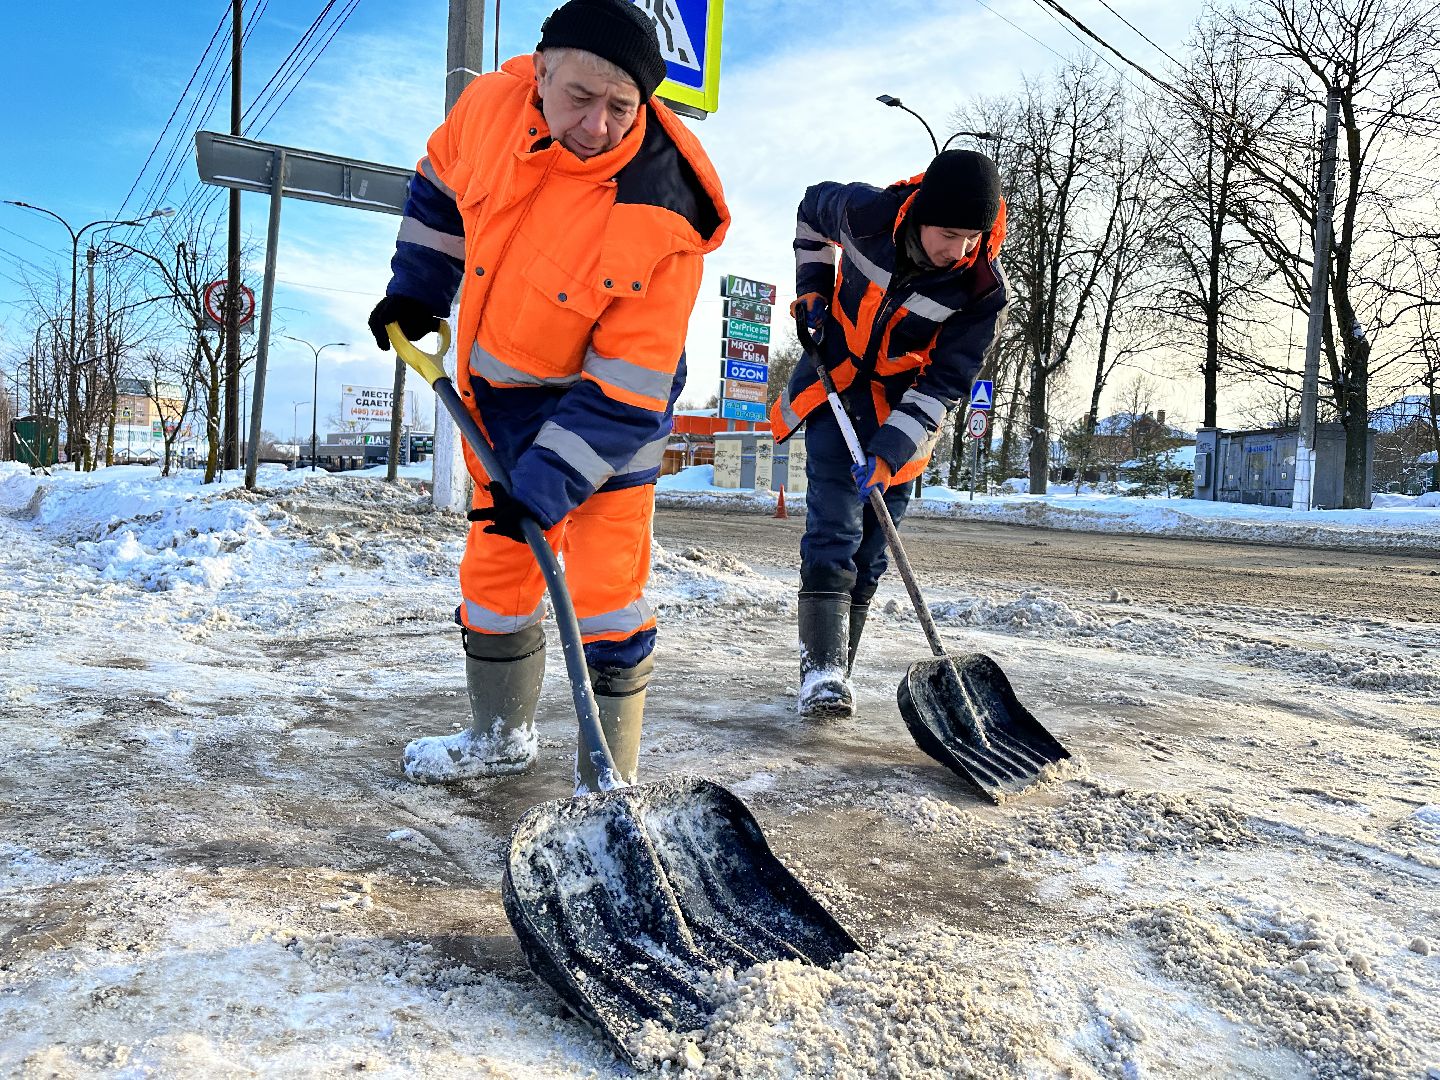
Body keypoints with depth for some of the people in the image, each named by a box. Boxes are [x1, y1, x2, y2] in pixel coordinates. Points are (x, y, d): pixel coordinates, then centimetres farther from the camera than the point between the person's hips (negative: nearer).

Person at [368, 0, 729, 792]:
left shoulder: (660, 218, -30)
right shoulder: (491, 104, -14)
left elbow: (627, 388, -27)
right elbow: (441, 183, 10)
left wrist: (545, 485, -28)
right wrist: (416, 289, 9)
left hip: (606, 406, -6)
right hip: (500, 394, 6)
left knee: (604, 593, -7)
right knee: (495, 567, 16)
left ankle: (607, 781, 12)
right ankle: (500, 735, 38)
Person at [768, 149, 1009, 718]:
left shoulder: (984, 289, -20)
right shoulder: (865, 211, -19)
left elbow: (944, 385, -18)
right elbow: (812, 207, 5)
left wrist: (889, 452, -29)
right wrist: (812, 288, -1)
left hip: (902, 400, 1)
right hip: (833, 380, -1)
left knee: (871, 543, 3)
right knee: (834, 521, -14)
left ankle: (835, 667, 14)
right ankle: (822, 665, -16)